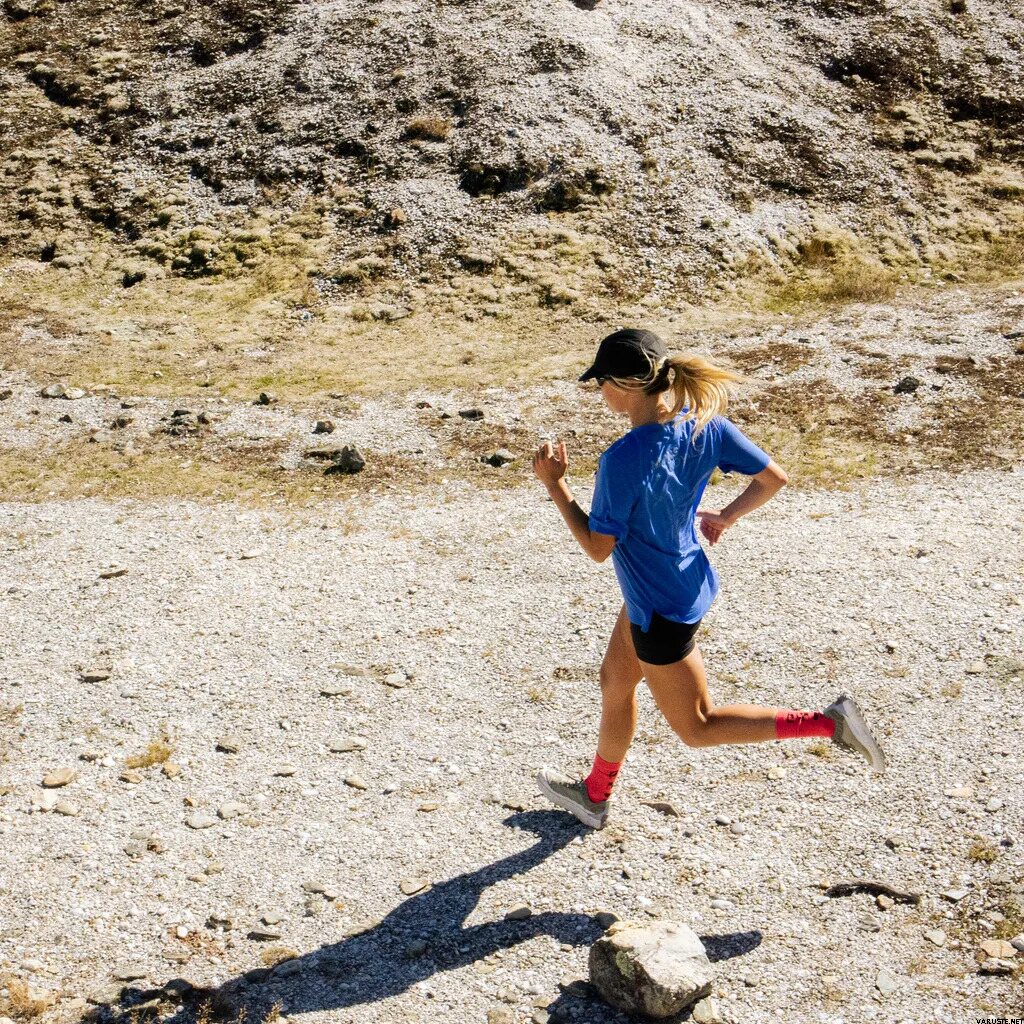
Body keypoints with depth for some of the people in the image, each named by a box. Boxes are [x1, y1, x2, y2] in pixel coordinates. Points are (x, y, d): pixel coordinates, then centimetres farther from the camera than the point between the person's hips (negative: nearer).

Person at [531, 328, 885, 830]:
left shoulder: (622, 460, -31)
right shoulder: (705, 422, -10)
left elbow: (598, 548, -21)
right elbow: (773, 477, -2)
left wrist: (555, 484, -14)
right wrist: (726, 517, 14)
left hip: (662, 609, -9)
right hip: (687, 579, 9)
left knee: (697, 726, 12)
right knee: (615, 682, 26)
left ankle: (829, 722, 4)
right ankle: (594, 796, 45)